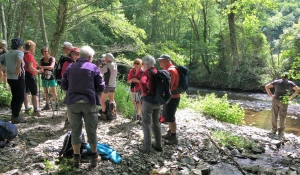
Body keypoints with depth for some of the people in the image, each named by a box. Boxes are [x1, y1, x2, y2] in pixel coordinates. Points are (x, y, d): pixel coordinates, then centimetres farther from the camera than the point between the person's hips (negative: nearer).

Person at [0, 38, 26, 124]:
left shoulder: (7, 53, 12)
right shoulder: (19, 52, -10)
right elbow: (19, 58, -32)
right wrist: (18, 68, -45)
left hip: (10, 78, 8)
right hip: (18, 78, -8)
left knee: (15, 97, 17)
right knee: (20, 97, -1)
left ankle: (14, 116, 24)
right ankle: (16, 117, -1)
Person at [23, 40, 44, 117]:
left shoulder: (23, 54, 10)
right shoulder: (29, 55, -16)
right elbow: (30, 67, -22)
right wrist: (38, 71, -13)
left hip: (24, 75, 9)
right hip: (30, 75, -9)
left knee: (25, 92, 14)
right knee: (34, 93, -4)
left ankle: (26, 109, 23)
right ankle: (36, 110, -6)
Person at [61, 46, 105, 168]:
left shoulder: (70, 67, 9)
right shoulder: (93, 68, -1)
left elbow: (64, 86, 10)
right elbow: (101, 87, -3)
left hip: (72, 102, 3)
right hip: (89, 102, -2)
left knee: (75, 130, 10)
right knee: (91, 130, 9)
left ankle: (76, 158, 17)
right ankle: (94, 157, 19)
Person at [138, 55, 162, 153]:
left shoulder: (147, 73, -13)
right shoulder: (157, 72, 9)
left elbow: (142, 82, -33)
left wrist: (145, 92, -20)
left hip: (148, 100, -7)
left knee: (146, 123, 3)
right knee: (156, 122, 17)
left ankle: (146, 147, 9)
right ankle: (158, 145, 24)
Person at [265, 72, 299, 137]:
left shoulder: (276, 81, 6)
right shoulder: (290, 83, 4)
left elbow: (266, 86, 1)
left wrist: (270, 95, 4)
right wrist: (291, 97, -2)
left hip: (275, 100, 1)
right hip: (284, 102, -1)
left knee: (274, 116, 10)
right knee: (282, 117, 8)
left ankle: (274, 130, 16)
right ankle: (280, 132, 12)